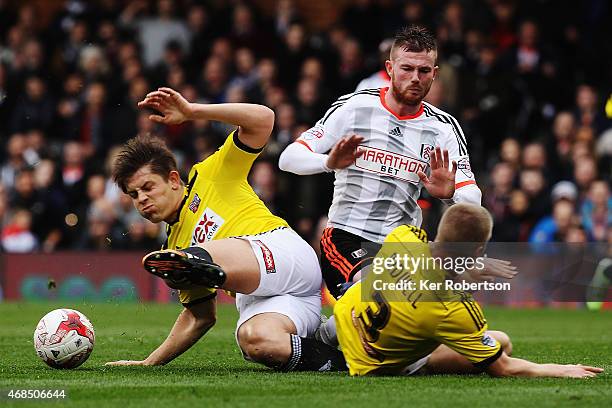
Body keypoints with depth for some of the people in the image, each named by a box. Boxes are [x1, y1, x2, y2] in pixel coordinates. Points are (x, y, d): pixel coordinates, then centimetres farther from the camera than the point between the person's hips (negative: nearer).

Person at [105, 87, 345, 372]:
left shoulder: (210, 177, 15)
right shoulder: (174, 250, 28)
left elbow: (262, 119, 5)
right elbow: (199, 316, 33)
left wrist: (192, 111, 1)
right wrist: (149, 363, 29)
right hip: (254, 298, 5)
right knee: (254, 339, -35)